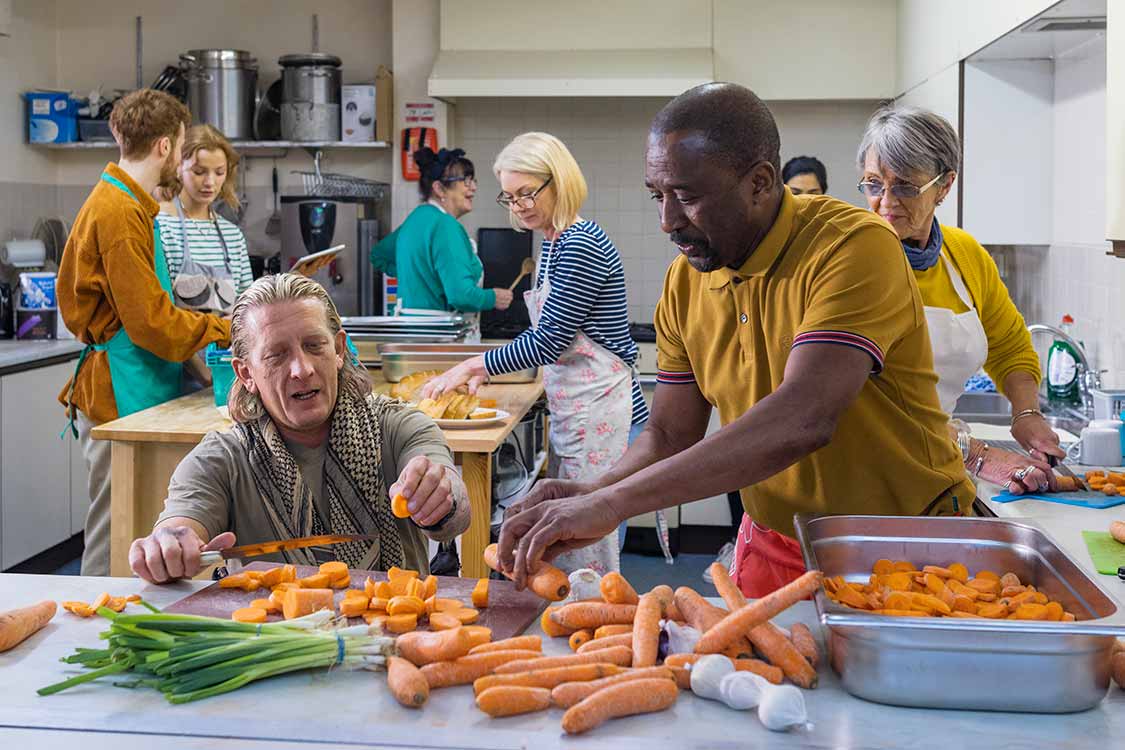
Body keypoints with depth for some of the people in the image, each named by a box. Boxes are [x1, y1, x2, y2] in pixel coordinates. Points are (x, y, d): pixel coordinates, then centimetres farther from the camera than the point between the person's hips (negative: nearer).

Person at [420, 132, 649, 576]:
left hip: (600, 404, -10)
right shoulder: (554, 244, 15)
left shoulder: (580, 246, -16)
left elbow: (549, 340, -18)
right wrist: (486, 370, 9)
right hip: (572, 407, 10)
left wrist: (476, 364, -11)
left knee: (588, 544, -4)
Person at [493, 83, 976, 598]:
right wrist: (592, 495, -19)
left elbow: (803, 420, -35)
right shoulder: (685, 281, -2)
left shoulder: (855, 246, -22)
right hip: (773, 549, 5)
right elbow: (670, 434, 4)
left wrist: (612, 504, -38)